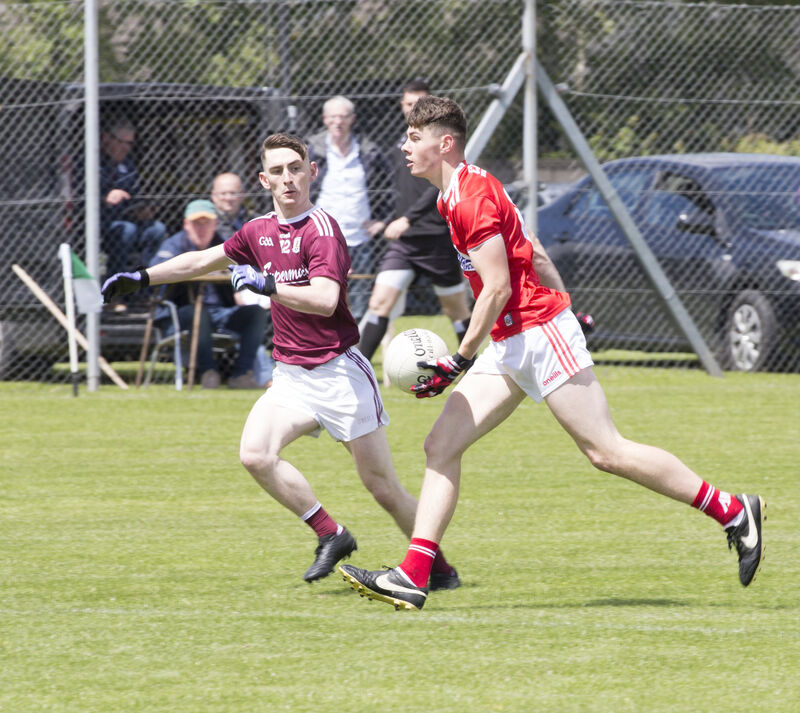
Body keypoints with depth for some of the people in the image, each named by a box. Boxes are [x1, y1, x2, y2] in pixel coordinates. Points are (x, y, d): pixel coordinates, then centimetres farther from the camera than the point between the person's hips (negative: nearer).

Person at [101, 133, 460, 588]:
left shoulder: (322, 229, -13)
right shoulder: (261, 232, 9)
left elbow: (325, 299, -28)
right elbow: (202, 260, 23)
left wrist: (266, 284, -29)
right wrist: (141, 278, 21)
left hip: (340, 372, -6)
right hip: (292, 375, 6)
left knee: (383, 486, -4)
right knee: (256, 455, -17)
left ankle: (439, 567, 12)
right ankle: (331, 535, -5)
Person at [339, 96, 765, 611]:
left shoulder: (472, 197, -16)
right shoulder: (458, 194, 15)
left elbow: (497, 288, -19)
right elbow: (528, 250, 23)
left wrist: (459, 361, -18)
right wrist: (565, 307, 27)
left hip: (539, 333, -10)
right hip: (510, 346, 10)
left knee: (607, 451, -7)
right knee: (441, 446, 1)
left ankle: (734, 512, 3)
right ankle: (413, 578, -5)